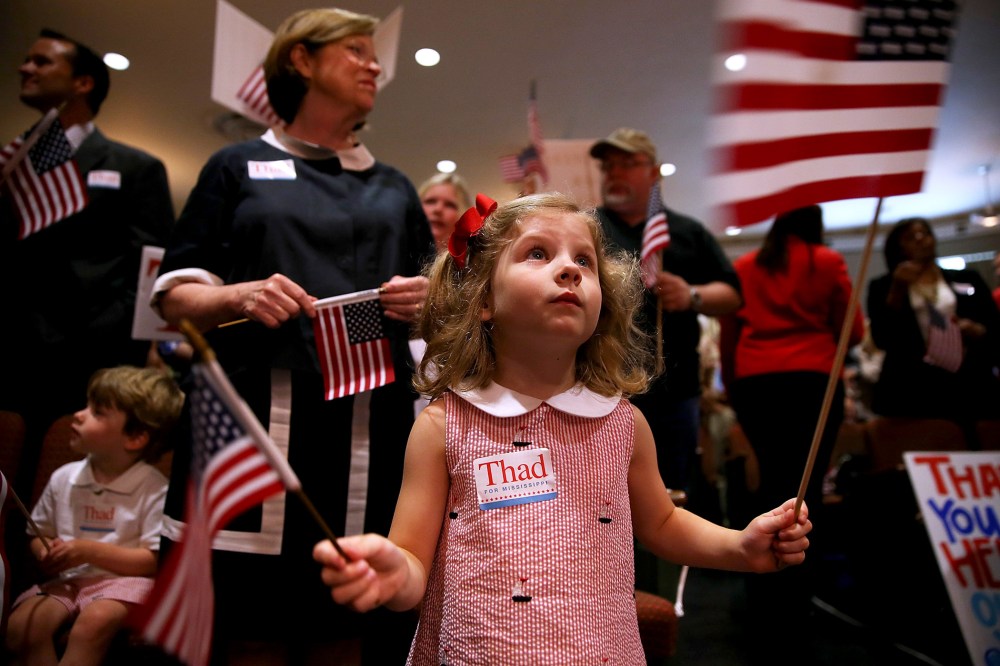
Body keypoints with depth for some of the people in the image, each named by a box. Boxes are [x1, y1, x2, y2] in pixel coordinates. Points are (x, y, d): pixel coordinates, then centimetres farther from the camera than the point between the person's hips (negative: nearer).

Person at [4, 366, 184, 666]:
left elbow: (157, 560, -12)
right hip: (67, 577, 5)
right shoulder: (63, 478, 6)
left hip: (122, 579, -5)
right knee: (20, 626, -23)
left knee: (94, 621, -34)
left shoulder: (154, 489, -11)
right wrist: (47, 554, -6)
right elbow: (39, 535, 19)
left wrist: (90, 551, -17)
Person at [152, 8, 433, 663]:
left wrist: (425, 301, -3)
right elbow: (175, 295, 6)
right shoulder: (238, 167, 11)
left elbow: (434, 307, 20)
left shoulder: (395, 188, 20)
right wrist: (241, 297, -14)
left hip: (368, 427, 3)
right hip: (254, 420, -2)